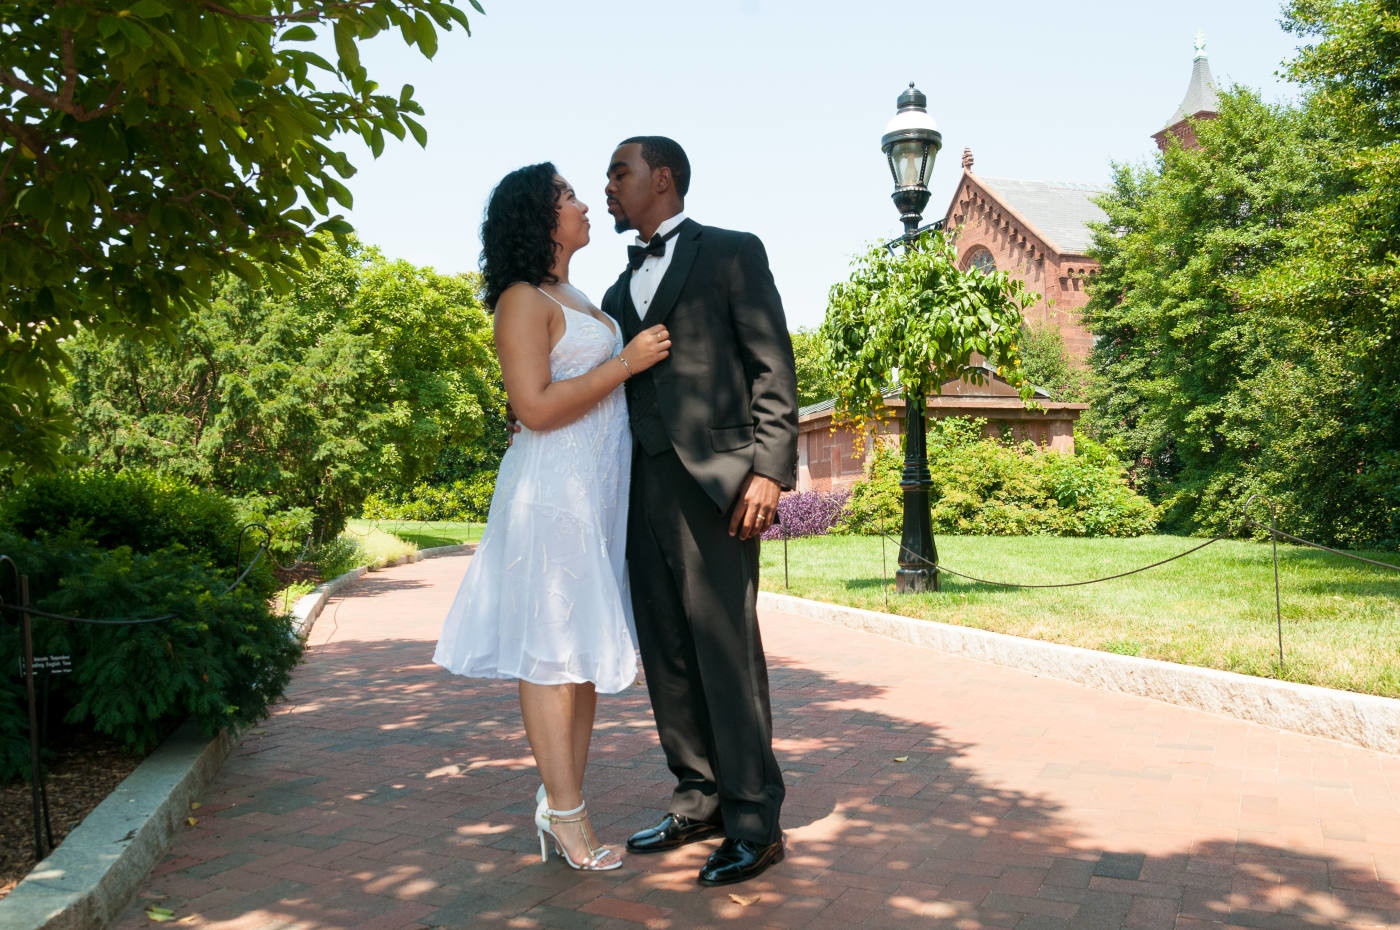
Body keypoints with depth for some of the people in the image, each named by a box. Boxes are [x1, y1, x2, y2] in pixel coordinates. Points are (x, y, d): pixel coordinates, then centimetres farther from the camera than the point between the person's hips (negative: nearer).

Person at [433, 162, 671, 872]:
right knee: (552, 647, -5)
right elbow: (536, 407, -18)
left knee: (585, 649, 9)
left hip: (596, 490, 9)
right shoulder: (523, 301, -9)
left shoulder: (575, 300, 20)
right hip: (552, 488, -9)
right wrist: (626, 362, -15)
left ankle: (561, 803, 17)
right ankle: (564, 813, 1)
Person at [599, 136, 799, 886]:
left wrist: (769, 469, -14)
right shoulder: (619, 293, 24)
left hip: (712, 483, -7)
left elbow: (773, 367, -4)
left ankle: (755, 823, 2)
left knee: (726, 651, -6)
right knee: (667, 654, 8)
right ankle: (699, 802, 19)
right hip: (642, 490, 7)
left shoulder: (732, 254, 5)